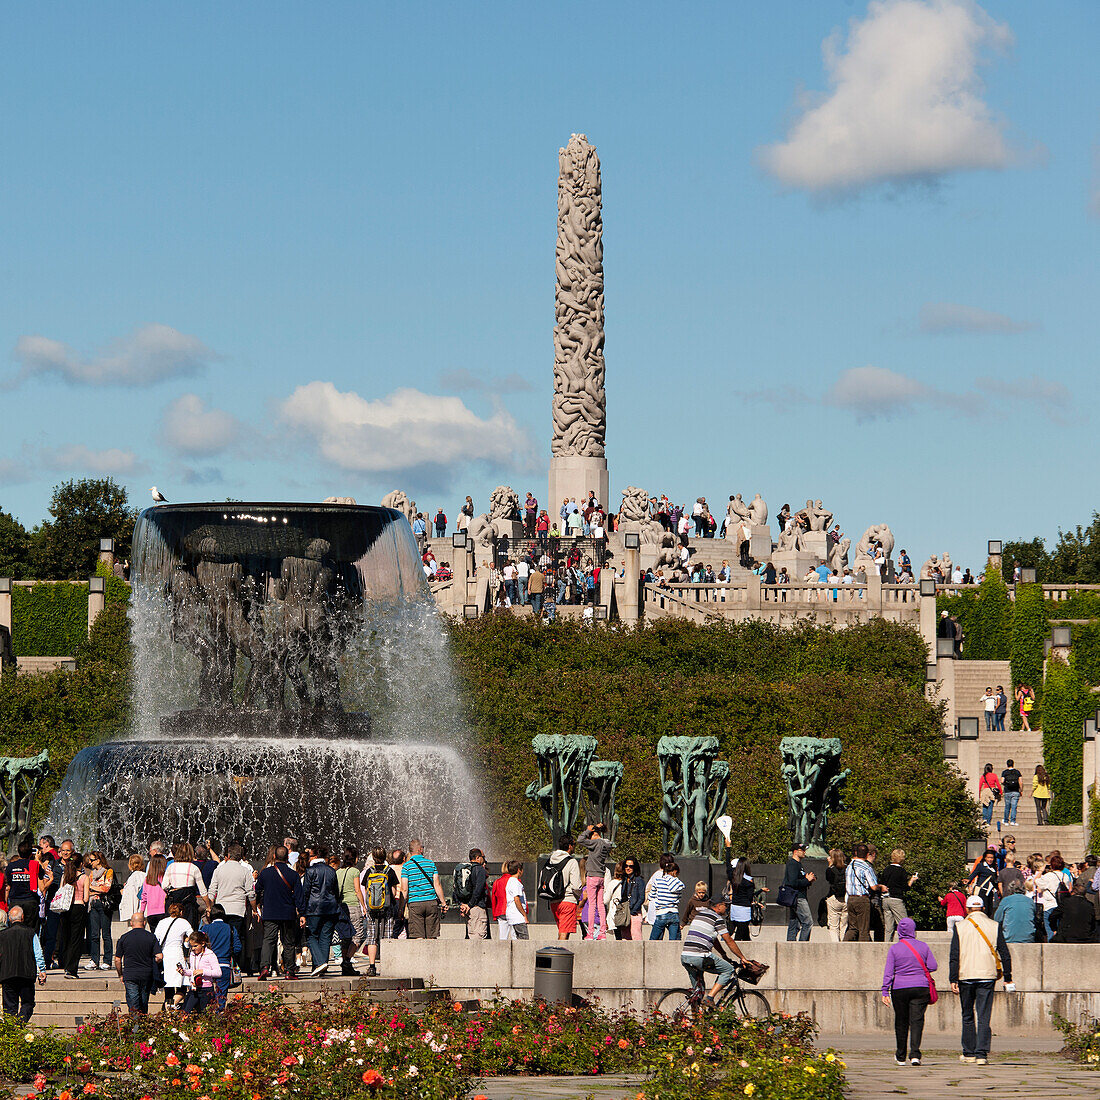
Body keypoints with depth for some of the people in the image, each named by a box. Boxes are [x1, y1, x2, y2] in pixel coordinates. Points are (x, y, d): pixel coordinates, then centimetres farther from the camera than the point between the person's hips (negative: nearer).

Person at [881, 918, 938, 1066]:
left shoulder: (894, 948, -3)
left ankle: (901, 1057, 21)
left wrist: (885, 992, -4)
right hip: (920, 988, 0)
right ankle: (915, 1054, -19)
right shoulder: (923, 946, 0)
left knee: (901, 1022, 11)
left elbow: (888, 972, -6)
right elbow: (932, 966, 0)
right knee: (917, 1021, -3)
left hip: (900, 990, 0)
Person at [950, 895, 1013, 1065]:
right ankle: (981, 1054, -11)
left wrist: (953, 980, -2)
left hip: (966, 976, 0)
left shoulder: (960, 927, 1)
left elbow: (954, 956, -3)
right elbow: (1004, 953, 4)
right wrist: (1007, 978, 10)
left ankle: (969, 1053, 17)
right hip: (987, 975, 0)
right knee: (984, 1017, -1)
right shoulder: (994, 926, 4)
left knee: (968, 1017, 13)